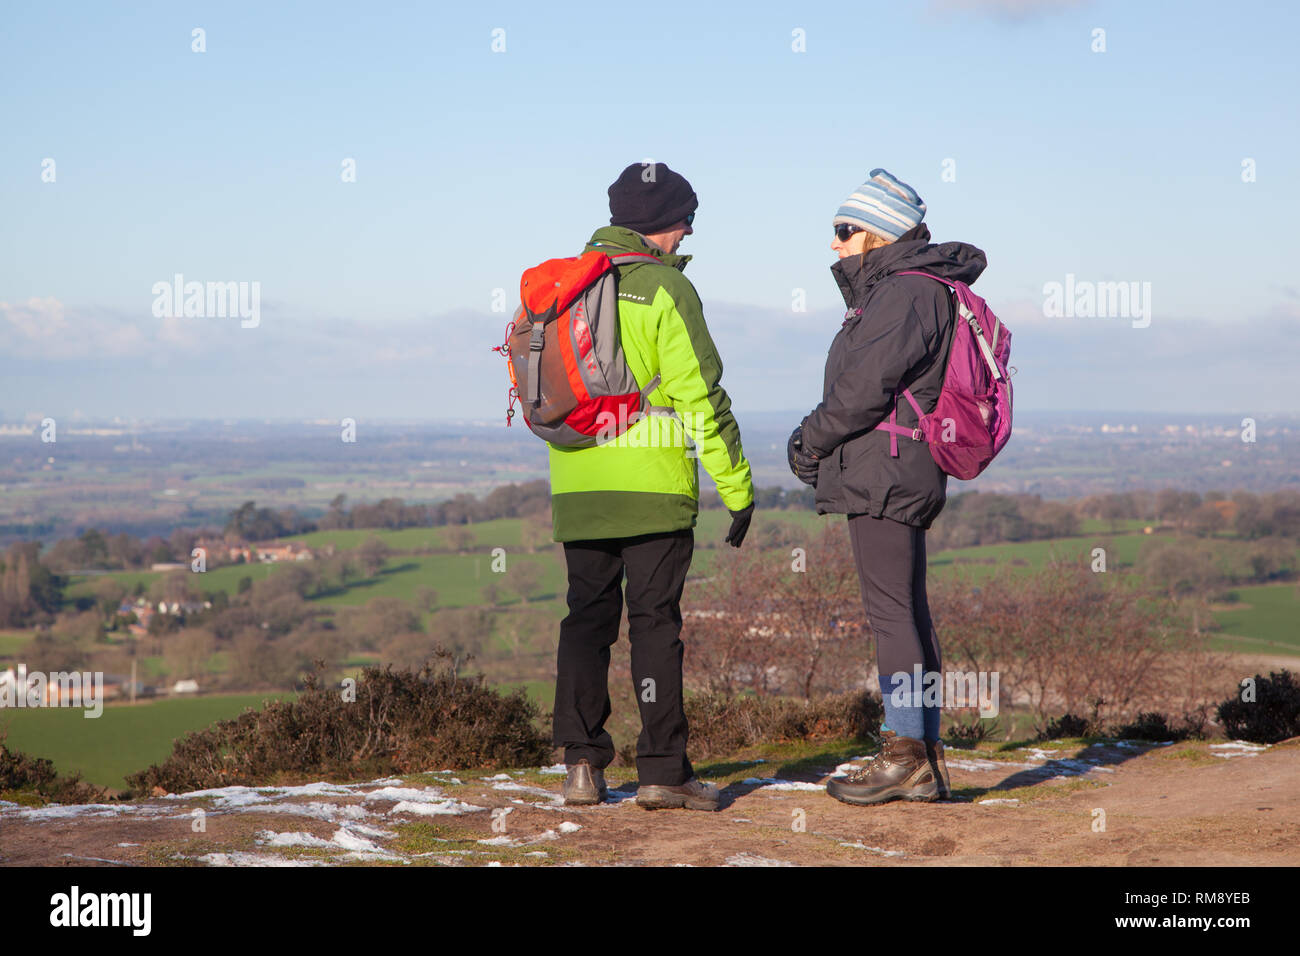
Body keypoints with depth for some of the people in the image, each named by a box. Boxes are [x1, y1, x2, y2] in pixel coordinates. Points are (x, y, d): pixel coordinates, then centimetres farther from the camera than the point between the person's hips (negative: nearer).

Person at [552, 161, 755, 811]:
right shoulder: (664, 289, -9)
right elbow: (701, 395, -12)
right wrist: (738, 487, -8)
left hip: (576, 487, 5)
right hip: (654, 488, -5)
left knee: (587, 617, 12)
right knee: (655, 622, -1)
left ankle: (582, 763, 8)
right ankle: (662, 769, -1)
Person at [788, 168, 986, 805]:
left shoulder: (905, 294, -12)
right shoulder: (894, 290, 20)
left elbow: (865, 386, -17)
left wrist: (811, 440, -5)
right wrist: (818, 436, 9)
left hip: (885, 476, -11)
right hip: (894, 478, 11)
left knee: (892, 611, -8)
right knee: (907, 614, 11)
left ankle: (904, 754, -6)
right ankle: (925, 760, 14)